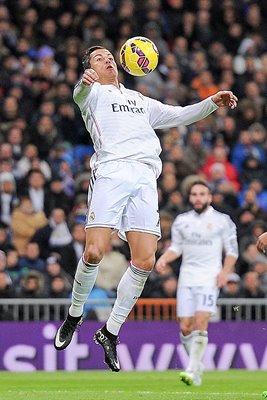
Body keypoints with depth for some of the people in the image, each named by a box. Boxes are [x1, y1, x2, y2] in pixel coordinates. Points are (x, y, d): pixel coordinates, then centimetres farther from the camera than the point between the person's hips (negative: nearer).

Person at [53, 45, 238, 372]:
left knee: (145, 262, -8)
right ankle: (74, 316, 6)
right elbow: (80, 94, -10)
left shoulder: (140, 100, 33)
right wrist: (85, 81, -36)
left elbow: (179, 115, 35)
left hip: (145, 177, 5)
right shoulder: (94, 93, 14)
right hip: (111, 171, -5)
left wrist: (212, 103, 18)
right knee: (94, 252, -18)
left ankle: (110, 333, 4)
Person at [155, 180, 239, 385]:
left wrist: (225, 272, -10)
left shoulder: (222, 221, 3)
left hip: (209, 279, -4)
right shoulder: (181, 220, 13)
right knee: (185, 327, -2)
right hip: (186, 279, 4)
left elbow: (232, 250, 4)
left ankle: (192, 370, -18)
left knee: (200, 322, -18)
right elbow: (176, 247, 18)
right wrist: (163, 258, -2)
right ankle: (198, 366, 17)